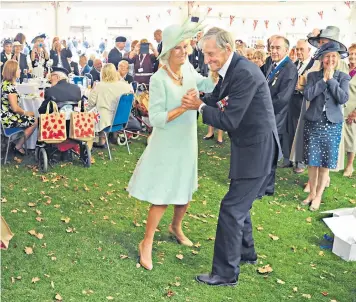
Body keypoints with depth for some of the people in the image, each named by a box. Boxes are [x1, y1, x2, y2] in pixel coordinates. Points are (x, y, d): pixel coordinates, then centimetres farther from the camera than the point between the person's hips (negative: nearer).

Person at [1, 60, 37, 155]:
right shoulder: (10, 86, -25)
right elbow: (15, 108, -26)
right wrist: (25, 112, -7)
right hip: (9, 119, -9)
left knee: (32, 115, 20)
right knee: (35, 121, 4)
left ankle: (19, 142, 21)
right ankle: (18, 147, 12)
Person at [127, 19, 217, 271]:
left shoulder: (188, 69, -1)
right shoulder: (159, 79, -20)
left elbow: (205, 85, 17)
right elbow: (156, 119, -22)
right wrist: (183, 107, -29)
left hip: (187, 143, 7)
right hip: (167, 145, -7)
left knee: (185, 191, 20)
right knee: (163, 197, -2)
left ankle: (176, 227, 46)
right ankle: (147, 243, 14)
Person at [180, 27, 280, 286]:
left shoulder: (244, 73, -24)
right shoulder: (231, 70, 6)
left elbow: (229, 120, -25)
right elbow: (216, 100, 13)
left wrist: (200, 106, -16)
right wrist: (196, 101, -4)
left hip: (257, 150, -10)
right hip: (249, 148, 10)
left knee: (232, 209, -5)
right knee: (240, 204, 22)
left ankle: (226, 274, 7)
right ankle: (246, 252, 42)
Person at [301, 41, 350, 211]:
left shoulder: (343, 77, 1)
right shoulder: (313, 75, 1)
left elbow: (343, 98, -13)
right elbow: (308, 95, -14)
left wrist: (331, 79, -13)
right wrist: (324, 79, -13)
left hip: (332, 125, -1)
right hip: (312, 123, 1)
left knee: (325, 163, 4)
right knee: (312, 161, 7)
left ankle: (318, 196, 15)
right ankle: (312, 192, 23)